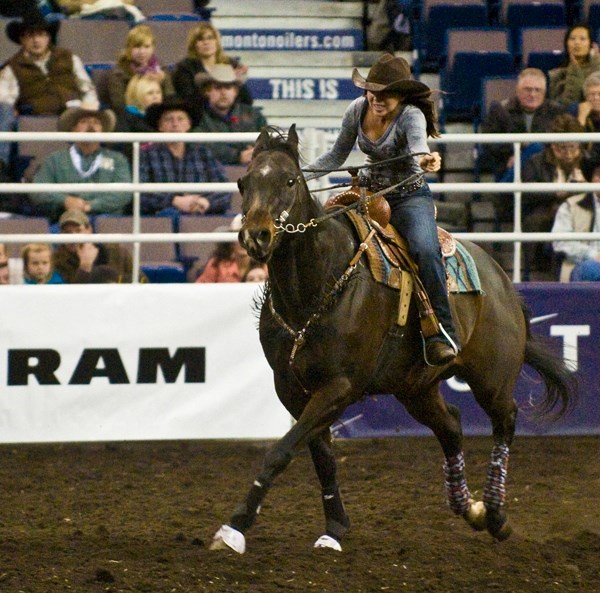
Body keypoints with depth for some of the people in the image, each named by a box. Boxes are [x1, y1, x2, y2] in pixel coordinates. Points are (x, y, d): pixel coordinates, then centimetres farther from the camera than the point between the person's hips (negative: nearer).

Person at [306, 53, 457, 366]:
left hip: (410, 197, -6)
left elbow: (418, 143, -43)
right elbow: (337, 155, 12)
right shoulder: (357, 110, -4)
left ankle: (441, 333, -31)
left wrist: (425, 158, -67)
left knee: (426, 250, -33)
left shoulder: (411, 115, -20)